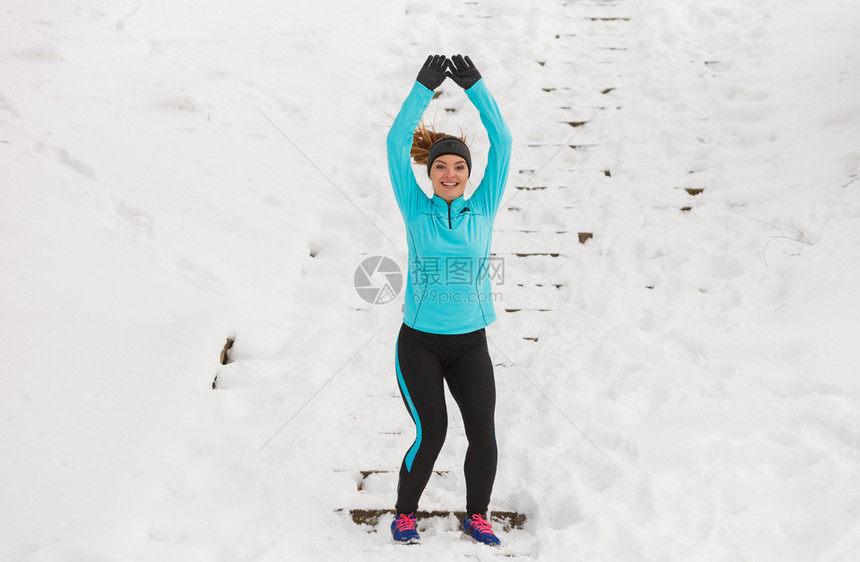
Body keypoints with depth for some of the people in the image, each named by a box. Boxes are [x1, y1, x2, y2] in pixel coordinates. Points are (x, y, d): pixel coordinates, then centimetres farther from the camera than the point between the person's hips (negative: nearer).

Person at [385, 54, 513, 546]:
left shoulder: (483, 209, 3)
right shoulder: (417, 210, -1)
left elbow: (503, 141, -2)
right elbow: (396, 143, -7)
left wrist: (475, 87, -6)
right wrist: (424, 88, -11)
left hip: (470, 343, 2)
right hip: (419, 342, -2)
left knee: (484, 433, -1)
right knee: (431, 432, -6)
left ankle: (477, 515, 22)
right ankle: (405, 513, 19)